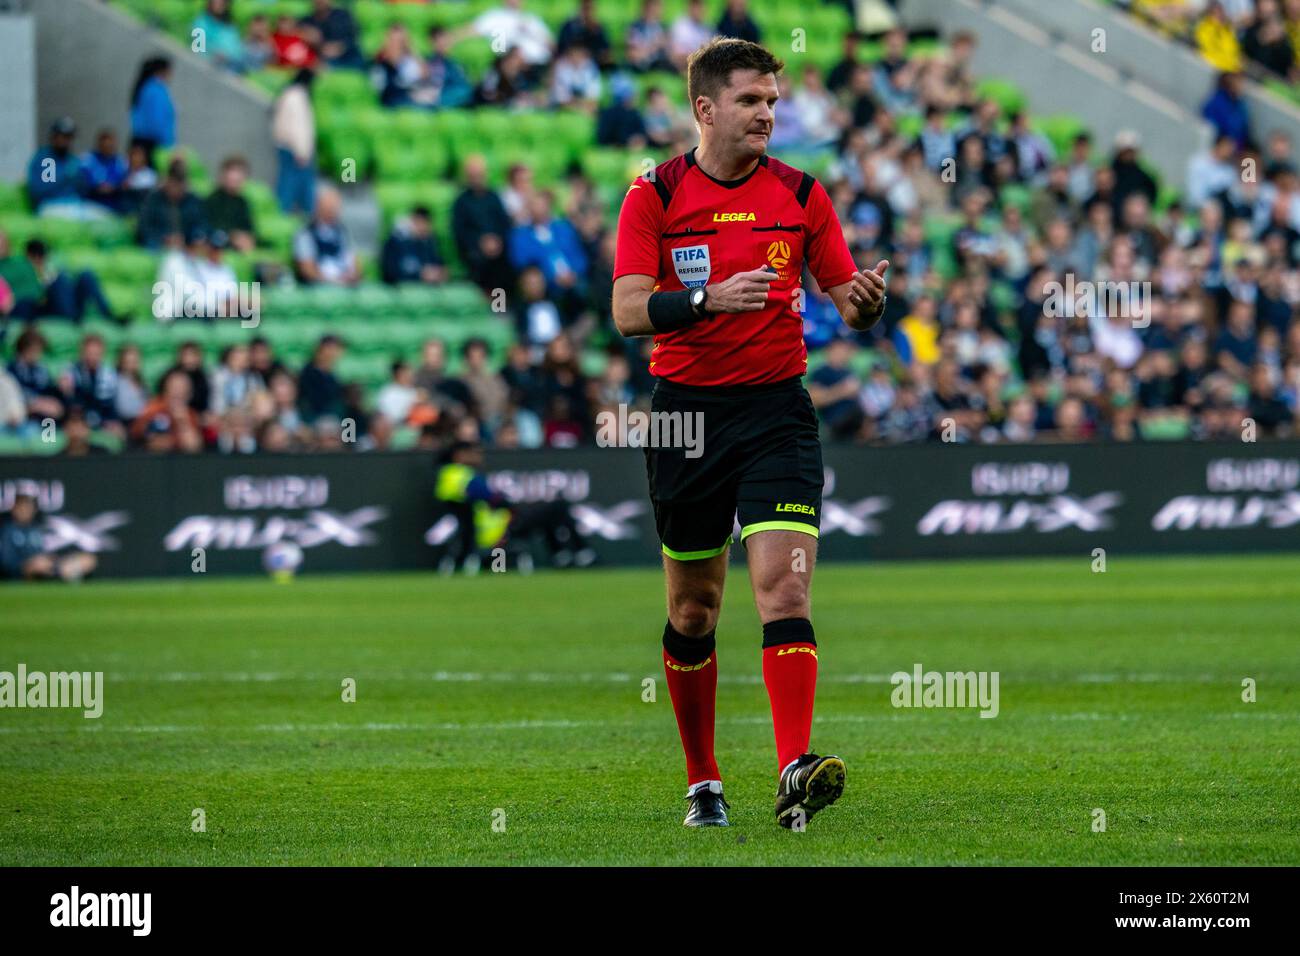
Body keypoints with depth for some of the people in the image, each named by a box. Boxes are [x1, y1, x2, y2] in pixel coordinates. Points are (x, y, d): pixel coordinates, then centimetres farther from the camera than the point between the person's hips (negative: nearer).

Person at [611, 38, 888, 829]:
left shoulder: (800, 194, 4)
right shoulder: (656, 195, -1)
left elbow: (846, 299, 9)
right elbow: (628, 311, -10)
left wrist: (866, 302, -15)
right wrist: (709, 298, -26)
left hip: (776, 409, 0)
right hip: (686, 410, 0)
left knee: (785, 586, -17)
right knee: (694, 606, 9)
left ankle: (796, 771, -28)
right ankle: (702, 780, 23)